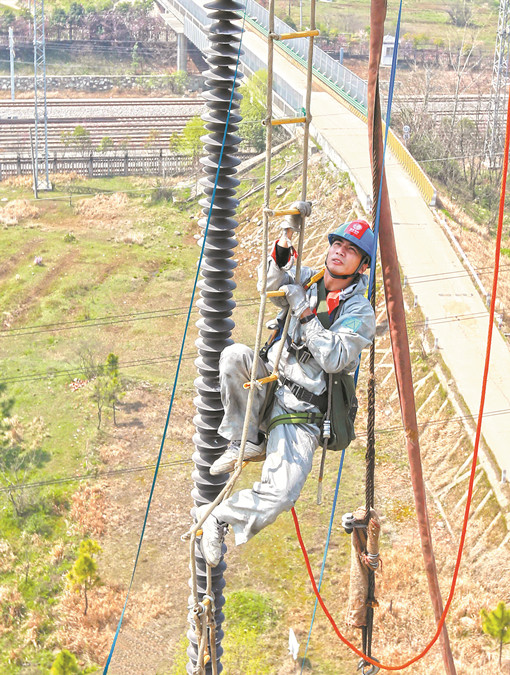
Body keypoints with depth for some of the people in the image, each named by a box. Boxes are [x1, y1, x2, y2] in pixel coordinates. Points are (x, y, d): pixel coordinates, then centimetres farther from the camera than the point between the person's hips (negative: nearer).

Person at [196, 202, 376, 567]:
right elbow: (271, 284, -4)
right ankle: (249, 442, -11)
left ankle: (218, 517, 4)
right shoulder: (306, 280, 10)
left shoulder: (360, 312, -6)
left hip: (301, 412, -4)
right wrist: (288, 232, -14)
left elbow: (334, 358, -17)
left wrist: (304, 312, -21)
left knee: (282, 494, -23)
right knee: (235, 354, -30)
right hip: (269, 385, 4)